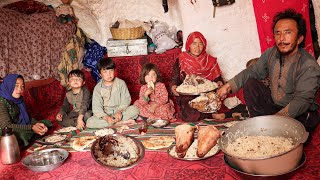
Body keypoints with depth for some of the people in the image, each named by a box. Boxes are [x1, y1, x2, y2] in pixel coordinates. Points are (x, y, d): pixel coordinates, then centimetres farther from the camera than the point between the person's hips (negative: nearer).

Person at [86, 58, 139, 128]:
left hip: (120, 112, -1)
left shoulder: (121, 83, -3)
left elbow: (126, 100, -6)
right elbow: (96, 108, -9)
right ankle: (121, 122, -25)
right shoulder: (98, 88, -4)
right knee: (89, 122, -27)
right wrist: (106, 117, -27)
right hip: (105, 114, 1)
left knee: (134, 109, -27)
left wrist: (119, 111, -25)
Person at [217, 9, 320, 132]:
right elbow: (253, 71, 8)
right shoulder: (271, 54, -3)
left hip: (300, 115, -6)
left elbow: (302, 100, -30)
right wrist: (229, 85, -4)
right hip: (274, 104, 7)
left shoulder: (309, 66, -24)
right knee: (250, 83, -5)